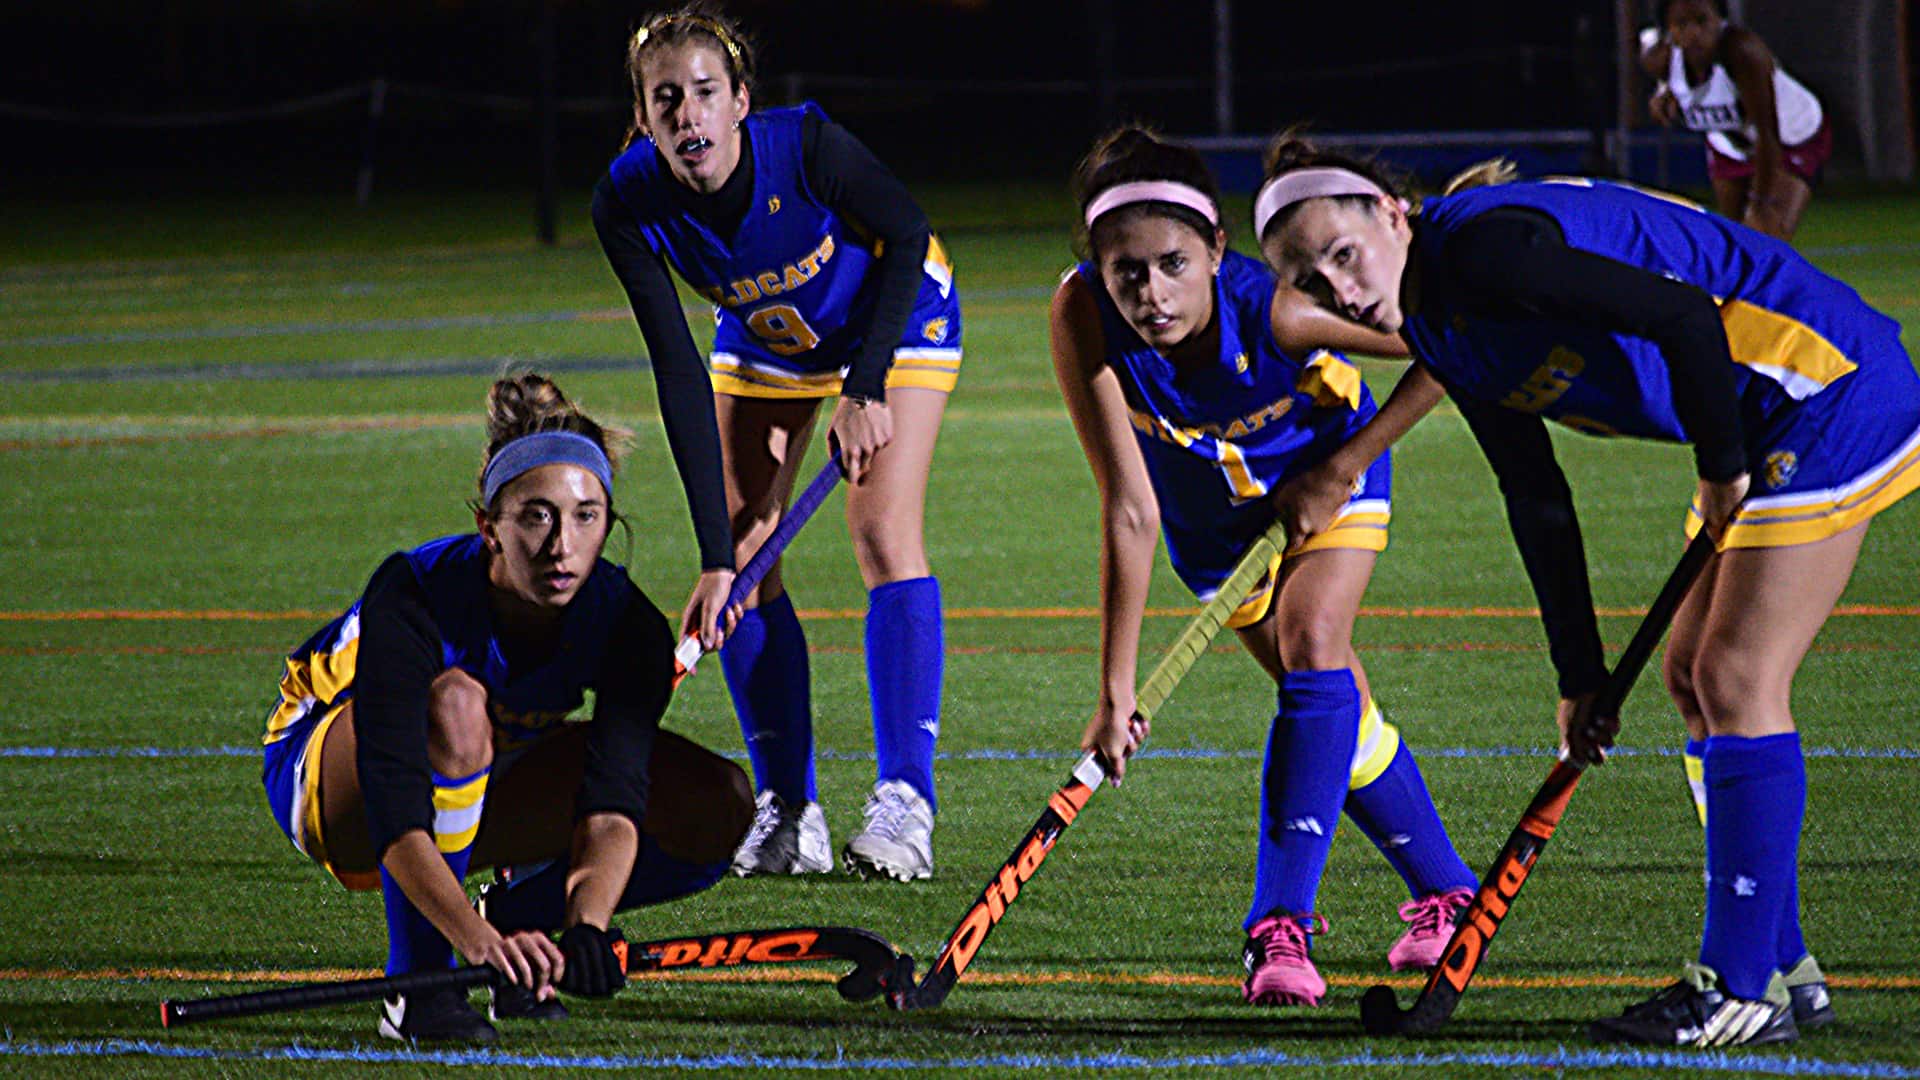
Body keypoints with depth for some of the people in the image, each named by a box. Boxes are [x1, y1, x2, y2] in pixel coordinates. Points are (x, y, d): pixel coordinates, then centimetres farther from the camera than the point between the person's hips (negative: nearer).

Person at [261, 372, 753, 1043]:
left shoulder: (627, 625, -24)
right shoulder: (412, 598, -35)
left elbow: (611, 807, -35)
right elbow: (396, 821, -44)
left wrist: (586, 925, -55)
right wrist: (476, 937, -59)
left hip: (492, 791, 5)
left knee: (720, 804, -16)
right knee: (457, 704, -40)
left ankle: (520, 916, 5)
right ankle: (415, 988, -28)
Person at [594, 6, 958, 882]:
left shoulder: (805, 149, -36)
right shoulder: (630, 203, -27)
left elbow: (906, 237, -18)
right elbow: (679, 376, -27)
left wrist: (866, 389, -23)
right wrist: (715, 554, -30)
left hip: (896, 315, -4)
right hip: (764, 339, 4)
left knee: (884, 538, -19)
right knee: (743, 563, -5)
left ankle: (906, 806, -21)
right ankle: (789, 816, 5)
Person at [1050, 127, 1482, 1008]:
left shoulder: (1273, 303, -39)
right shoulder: (1083, 318, -35)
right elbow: (1130, 514, -32)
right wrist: (1116, 691, -34)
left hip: (1326, 465, -2)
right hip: (1210, 507, 2)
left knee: (1312, 648, -23)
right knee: (1337, 710, 6)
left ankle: (1282, 926, -23)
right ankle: (1445, 893, 27)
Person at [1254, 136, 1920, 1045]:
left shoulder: (1486, 246, -24)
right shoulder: (1440, 327, 6)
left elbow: (1685, 317, -29)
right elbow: (1539, 504, 11)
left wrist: (1721, 468, -16)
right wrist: (1581, 677, 9)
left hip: (1828, 388, -10)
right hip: (1765, 425, 10)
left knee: (1736, 681, -9)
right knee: (1696, 678, 13)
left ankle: (1744, 989, -4)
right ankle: (1780, 968, 19)